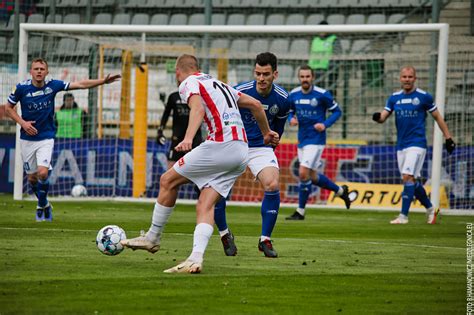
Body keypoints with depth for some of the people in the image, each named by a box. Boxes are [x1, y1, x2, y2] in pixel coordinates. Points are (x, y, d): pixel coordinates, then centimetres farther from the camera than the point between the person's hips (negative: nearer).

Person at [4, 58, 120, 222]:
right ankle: (45, 204, 34)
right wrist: (22, 122, -11)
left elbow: (81, 84, -4)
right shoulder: (22, 88, -10)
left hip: (46, 137, -1)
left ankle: (41, 206, 3)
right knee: (32, 177, 7)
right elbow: (9, 107, 3)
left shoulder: (52, 85, -8)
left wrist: (103, 81, -11)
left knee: (43, 172, -20)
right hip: (27, 139, 1)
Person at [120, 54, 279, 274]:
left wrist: (188, 138, -34)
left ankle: (153, 238, 17)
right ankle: (196, 259, -14)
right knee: (205, 205, 3)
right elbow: (255, 104, 32)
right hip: (242, 152, 8)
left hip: (221, 145, -8)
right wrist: (266, 133, 46)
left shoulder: (188, 83, 4)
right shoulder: (219, 84, 28)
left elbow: (197, 108, -18)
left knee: (168, 180, 7)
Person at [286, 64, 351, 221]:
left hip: (316, 139, -6)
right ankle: (341, 190, 39)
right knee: (312, 177, 14)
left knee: (303, 173, -16)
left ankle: (300, 212, -5)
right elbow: (290, 112, 17)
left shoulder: (322, 94, -11)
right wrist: (291, 119, -6)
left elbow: (337, 111, -1)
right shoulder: (293, 94, 3)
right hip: (301, 139, 6)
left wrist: (325, 124, -16)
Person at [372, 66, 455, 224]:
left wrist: (448, 138, 4)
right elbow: (383, 117, 1)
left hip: (417, 144, -5)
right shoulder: (394, 98, 8)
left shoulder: (424, 97, -3)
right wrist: (378, 117, -23)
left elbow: (437, 117, 4)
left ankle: (403, 215, -17)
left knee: (407, 177, -17)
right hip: (401, 145, 5)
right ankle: (430, 209, 29)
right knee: (412, 181, 10)